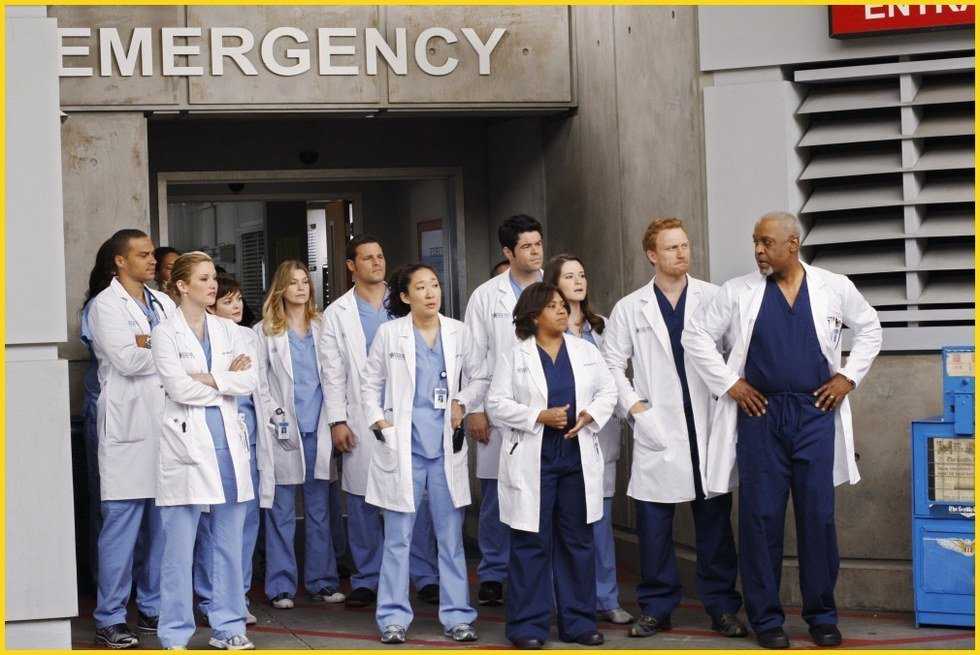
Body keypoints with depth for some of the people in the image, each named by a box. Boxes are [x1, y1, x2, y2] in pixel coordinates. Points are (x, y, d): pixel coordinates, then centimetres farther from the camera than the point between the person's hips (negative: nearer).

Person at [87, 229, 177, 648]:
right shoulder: (105, 305, -2)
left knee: (164, 523, 9)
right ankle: (110, 619, 0)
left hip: (167, 423, 6)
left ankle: (153, 608, 19)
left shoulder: (163, 303, 17)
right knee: (122, 525, -5)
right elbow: (125, 359, -14)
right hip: (129, 427, -6)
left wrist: (147, 344, -8)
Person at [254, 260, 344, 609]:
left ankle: (322, 581, 13)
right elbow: (259, 382, 0)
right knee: (282, 512, 0)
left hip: (318, 430, 3)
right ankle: (281, 586, 5)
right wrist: (276, 418, -9)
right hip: (284, 433, -3)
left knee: (319, 510, 7)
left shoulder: (321, 327, 12)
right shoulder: (265, 331, 3)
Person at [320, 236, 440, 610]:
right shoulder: (337, 313, 8)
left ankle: (425, 575, 5)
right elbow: (333, 373, 5)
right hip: (362, 420, 0)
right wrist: (337, 421, -3)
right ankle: (367, 579, 11)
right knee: (363, 501, 3)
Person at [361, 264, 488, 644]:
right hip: (402, 445, -2)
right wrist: (377, 421, -5)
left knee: (451, 535, 6)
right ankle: (394, 617, 7)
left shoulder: (458, 332, 6)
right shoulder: (389, 333, 1)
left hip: (446, 445, 2)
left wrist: (462, 402, -1)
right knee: (398, 537, 1)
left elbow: (479, 377, 16)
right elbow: (370, 384, 7)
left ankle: (456, 615, 12)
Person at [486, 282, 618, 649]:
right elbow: (497, 404, -4)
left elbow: (607, 391, 12)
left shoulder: (586, 351, 10)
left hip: (578, 457, 4)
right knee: (531, 543, -1)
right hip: (533, 460, -3)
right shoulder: (515, 357, 0)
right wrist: (540, 417, -15)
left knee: (577, 540, 8)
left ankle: (578, 621, 16)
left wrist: (590, 415, -8)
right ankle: (528, 625, 5)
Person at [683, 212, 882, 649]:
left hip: (816, 413, 0)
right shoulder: (738, 292, 1)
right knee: (761, 517, 1)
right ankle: (765, 617, 10)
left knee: (818, 516, 3)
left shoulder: (834, 288, 4)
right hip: (760, 413, 0)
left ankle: (822, 615, 14)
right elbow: (696, 335, 6)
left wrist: (849, 376, 6)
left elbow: (869, 328, 17)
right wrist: (728, 384, 0)